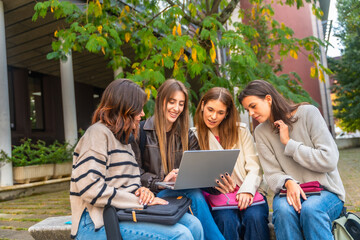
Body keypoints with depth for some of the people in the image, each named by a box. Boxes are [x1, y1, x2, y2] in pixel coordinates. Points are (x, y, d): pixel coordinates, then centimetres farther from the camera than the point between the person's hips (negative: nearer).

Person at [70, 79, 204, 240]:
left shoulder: (123, 138, 21)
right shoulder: (98, 133, -7)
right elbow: (91, 189, -19)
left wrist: (141, 191, -2)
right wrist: (139, 201, -13)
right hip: (98, 223, -8)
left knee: (193, 224, -10)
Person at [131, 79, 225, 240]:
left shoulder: (187, 136, 15)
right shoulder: (141, 131, 1)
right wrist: (161, 183, -18)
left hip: (180, 191, 4)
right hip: (153, 195, -3)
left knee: (196, 195, -32)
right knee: (194, 195, -31)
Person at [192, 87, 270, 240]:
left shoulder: (241, 131, 11)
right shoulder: (194, 135, 8)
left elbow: (255, 168, 4)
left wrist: (247, 190, -16)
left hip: (247, 194, 1)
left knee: (255, 217, -30)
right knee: (227, 220, -32)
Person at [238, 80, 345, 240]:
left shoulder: (308, 113, -4)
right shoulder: (261, 132, 5)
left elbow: (329, 161, -10)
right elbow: (272, 174, -1)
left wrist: (289, 143, -10)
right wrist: (288, 183, -24)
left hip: (325, 192, -2)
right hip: (290, 192, 3)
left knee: (310, 209, -35)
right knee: (283, 209, -31)